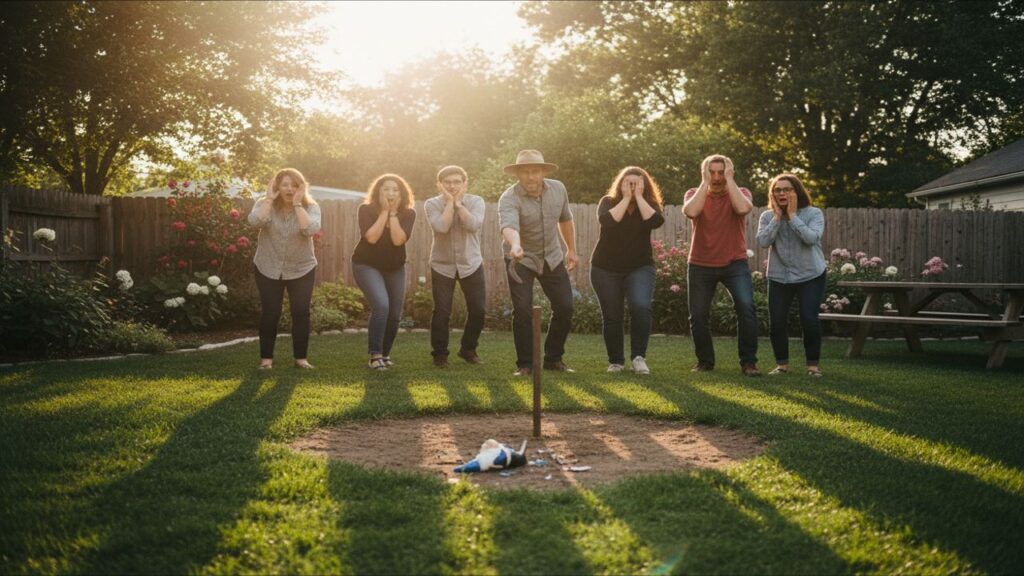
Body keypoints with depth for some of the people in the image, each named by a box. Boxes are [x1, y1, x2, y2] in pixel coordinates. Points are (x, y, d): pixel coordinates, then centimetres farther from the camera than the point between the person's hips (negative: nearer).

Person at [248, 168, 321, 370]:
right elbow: (255, 221, -28)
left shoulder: (310, 207, -8)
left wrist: (297, 204, -28)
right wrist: (270, 199, -24)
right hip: (268, 269, 0)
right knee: (270, 313, -1)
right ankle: (266, 357, 11)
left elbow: (311, 229, -28)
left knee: (301, 312, -4)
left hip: (302, 269, 0)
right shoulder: (265, 204, -7)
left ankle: (301, 357, 8)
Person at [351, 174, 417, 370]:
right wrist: (384, 212, -24)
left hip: (395, 268, 4)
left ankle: (385, 354, 28)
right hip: (367, 266, -4)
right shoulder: (366, 210, -14)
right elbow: (371, 237, -28)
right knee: (381, 305, -24)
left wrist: (393, 213, -23)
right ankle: (375, 355, -15)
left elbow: (398, 240, -23)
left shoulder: (408, 213, -9)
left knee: (394, 314, 4)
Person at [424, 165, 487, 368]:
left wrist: (458, 202, -17)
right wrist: (449, 203, -17)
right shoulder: (432, 204, -6)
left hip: (471, 264, 2)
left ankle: (468, 349, 23)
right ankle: (439, 354, 12)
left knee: (478, 310, 1)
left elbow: (473, 225, -22)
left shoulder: (476, 202, -4)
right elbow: (441, 227, -24)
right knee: (442, 312, -5)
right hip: (442, 265, -1)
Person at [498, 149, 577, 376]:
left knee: (565, 308, 1)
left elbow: (566, 219, 11)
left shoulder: (558, 189, -8)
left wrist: (571, 249, 14)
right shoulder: (509, 198, -25)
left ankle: (553, 359, 19)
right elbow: (509, 226, -46)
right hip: (521, 259, -4)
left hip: (552, 257, 4)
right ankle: (524, 364, 4)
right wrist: (515, 246, -66)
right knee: (522, 310, -13)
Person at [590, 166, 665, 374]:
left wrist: (638, 197, -19)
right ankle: (615, 362, 18)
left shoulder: (649, 204, 0)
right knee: (612, 316, 3)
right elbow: (606, 221, -26)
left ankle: (638, 356, -12)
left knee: (641, 307, -23)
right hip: (605, 269, 0)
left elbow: (656, 221, -23)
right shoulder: (609, 201, -4)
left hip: (640, 267, 0)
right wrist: (626, 198, -21)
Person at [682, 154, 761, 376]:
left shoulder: (741, 193, -3)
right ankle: (705, 361, 26)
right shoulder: (694, 194, -2)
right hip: (700, 265, 1)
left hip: (734, 263, -1)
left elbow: (743, 209, -27)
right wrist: (705, 182, -19)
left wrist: (729, 180, -19)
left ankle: (748, 362, -9)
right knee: (698, 316, 5)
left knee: (746, 306, -20)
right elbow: (691, 212, -26)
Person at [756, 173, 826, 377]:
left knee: (809, 321, -10)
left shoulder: (813, 213, -6)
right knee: (776, 323, -2)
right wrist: (777, 216, -14)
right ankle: (782, 364, 16)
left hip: (810, 276, -3)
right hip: (778, 278, 3)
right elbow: (763, 241, -15)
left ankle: (813, 364, 7)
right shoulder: (767, 216, 1)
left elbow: (811, 238, -23)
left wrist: (793, 215, -19)